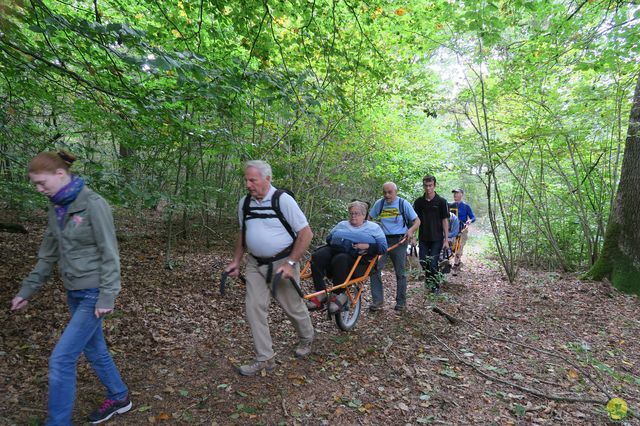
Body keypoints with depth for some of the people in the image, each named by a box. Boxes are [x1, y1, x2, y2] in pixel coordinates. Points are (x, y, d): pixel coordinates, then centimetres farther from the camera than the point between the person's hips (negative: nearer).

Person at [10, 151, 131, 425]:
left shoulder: (93, 205, -18)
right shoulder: (57, 208, 6)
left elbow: (109, 253, -18)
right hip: (74, 292, 8)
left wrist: (107, 297, -19)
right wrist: (27, 290, 16)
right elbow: (48, 254, 14)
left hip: (93, 293, -8)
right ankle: (119, 397, 38)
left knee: (61, 358, -4)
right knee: (94, 350, 19)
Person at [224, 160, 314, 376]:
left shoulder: (283, 199, -15)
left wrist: (290, 263, -19)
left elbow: (306, 233, -16)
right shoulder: (244, 202, 3)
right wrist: (236, 261, 9)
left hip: (282, 263, -5)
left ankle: (306, 340, 40)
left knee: (293, 307, 10)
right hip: (255, 263, 5)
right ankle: (264, 359, 14)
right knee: (254, 308, -2)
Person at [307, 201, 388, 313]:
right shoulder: (342, 224, 28)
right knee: (317, 256, -28)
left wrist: (367, 246, -10)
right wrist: (336, 241, 1)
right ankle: (321, 292, -26)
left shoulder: (373, 227, 16)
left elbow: (383, 247, 6)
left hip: (358, 257, -4)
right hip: (335, 250, 4)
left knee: (340, 259, -38)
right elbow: (328, 238, 23)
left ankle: (339, 294, -24)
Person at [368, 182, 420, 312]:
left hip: (399, 241, -2)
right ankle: (377, 300, 2)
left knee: (400, 273, 6)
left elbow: (417, 221, -1)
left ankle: (401, 302, 21)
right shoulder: (379, 203, 4)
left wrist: (411, 230, -21)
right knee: (374, 269, -9)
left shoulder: (403, 203, -3)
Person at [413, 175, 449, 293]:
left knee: (433, 263, -4)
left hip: (437, 238, -3)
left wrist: (446, 239, -6)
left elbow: (445, 220, -3)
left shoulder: (441, 201, -4)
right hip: (423, 238, 3)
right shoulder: (418, 202, 3)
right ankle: (428, 280, 31)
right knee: (423, 262, 5)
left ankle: (436, 286, 15)